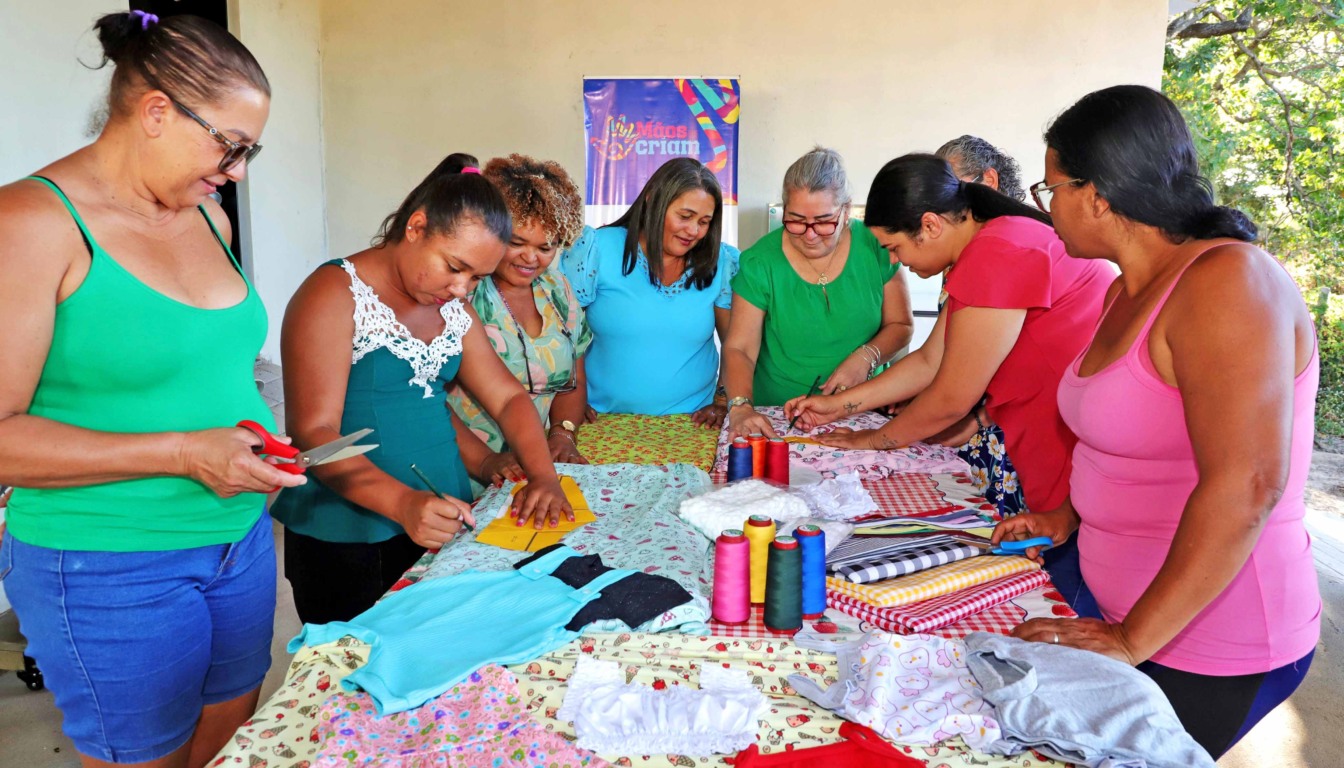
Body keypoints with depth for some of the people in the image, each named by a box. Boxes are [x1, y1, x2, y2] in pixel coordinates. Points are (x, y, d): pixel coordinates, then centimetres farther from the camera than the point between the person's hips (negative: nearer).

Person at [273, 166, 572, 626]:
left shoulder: (453, 308, 9)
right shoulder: (335, 295, -13)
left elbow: (507, 397, 8)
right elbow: (314, 434, -20)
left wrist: (544, 477, -9)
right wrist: (403, 502, -34)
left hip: (443, 530, 6)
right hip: (346, 543, -6)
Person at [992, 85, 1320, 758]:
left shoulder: (1226, 281, -22)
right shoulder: (1129, 292, 8)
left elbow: (1245, 488, -30)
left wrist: (1130, 641, -26)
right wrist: (1067, 517, 9)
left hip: (1208, 649, -8)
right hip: (1124, 613, 8)